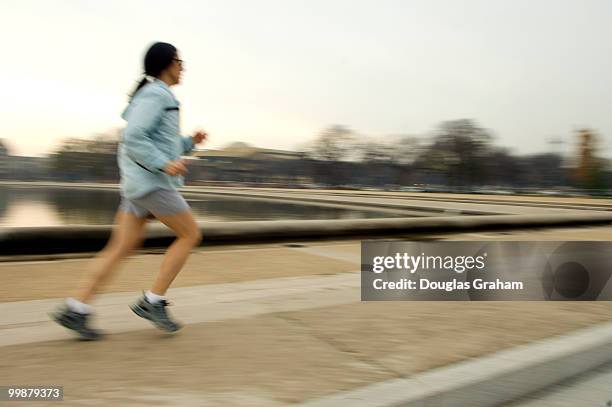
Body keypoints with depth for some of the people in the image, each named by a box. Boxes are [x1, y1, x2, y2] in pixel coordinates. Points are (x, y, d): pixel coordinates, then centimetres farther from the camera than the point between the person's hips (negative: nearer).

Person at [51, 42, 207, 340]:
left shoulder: (154, 97, 23)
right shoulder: (155, 94, -9)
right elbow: (131, 139, -19)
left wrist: (190, 142, 17)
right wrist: (164, 165, -21)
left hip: (139, 183, 10)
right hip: (151, 182, -10)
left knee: (120, 249, 6)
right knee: (191, 235, -1)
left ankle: (75, 310, 5)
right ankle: (152, 301, 0)